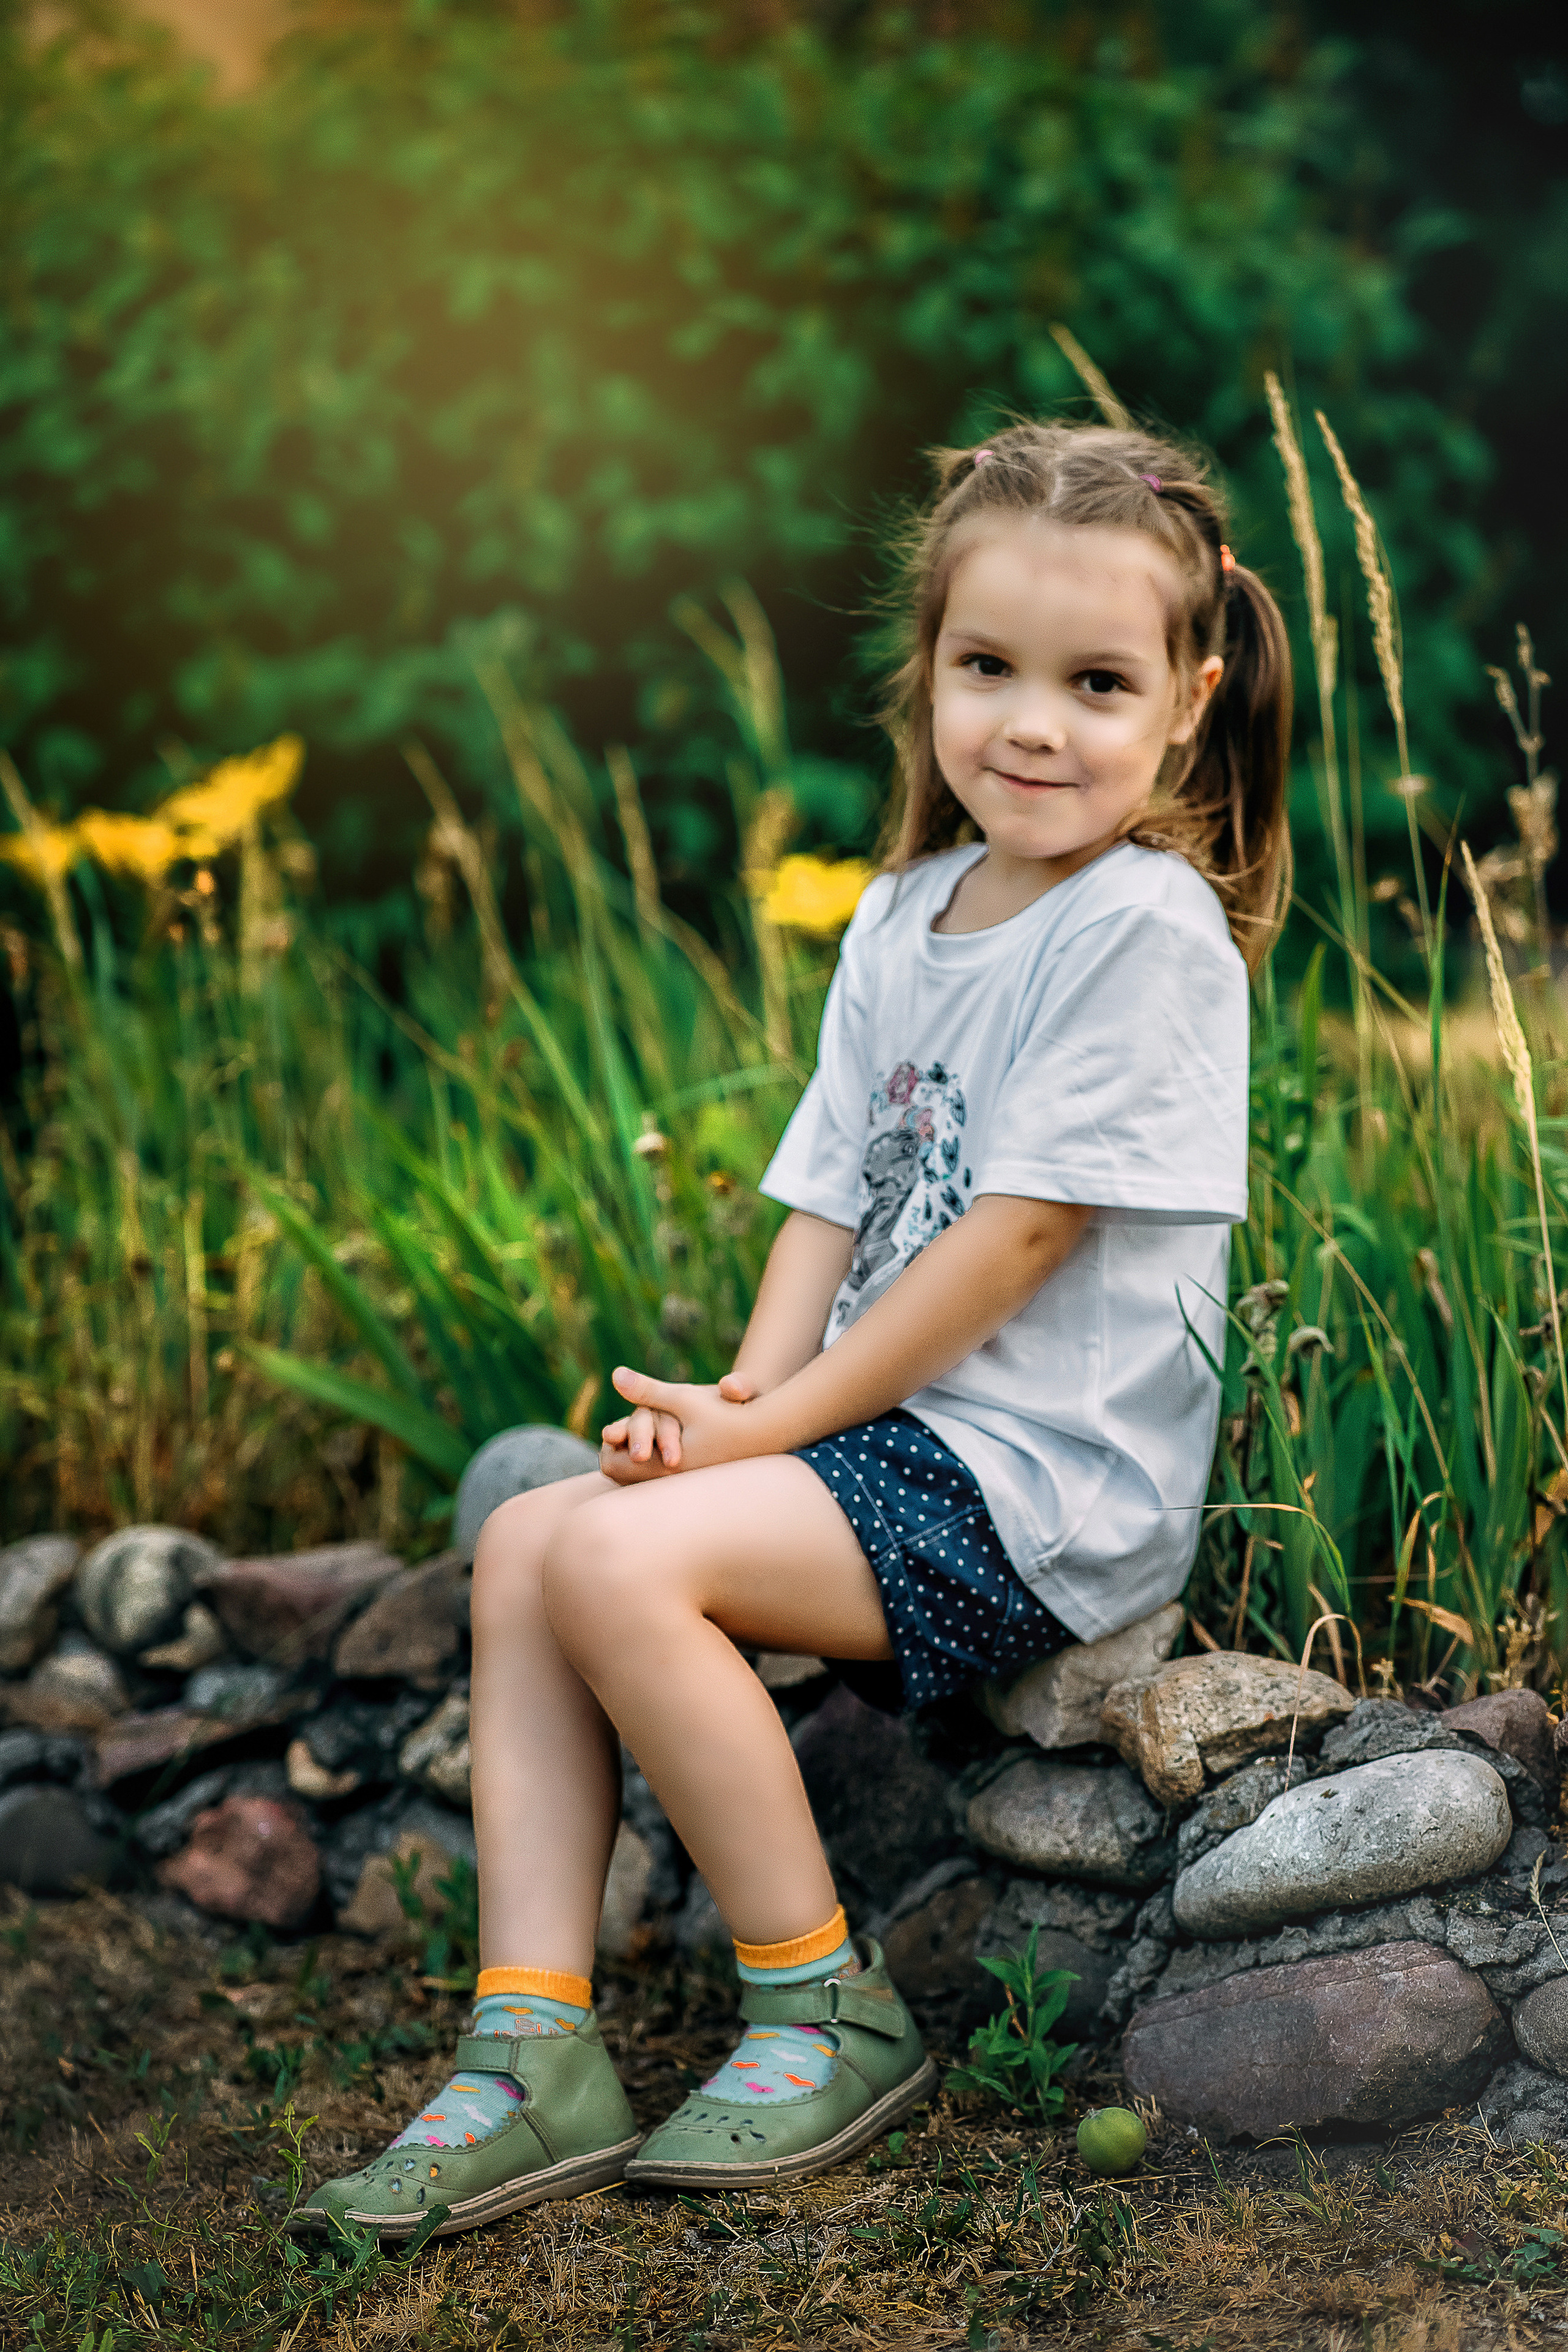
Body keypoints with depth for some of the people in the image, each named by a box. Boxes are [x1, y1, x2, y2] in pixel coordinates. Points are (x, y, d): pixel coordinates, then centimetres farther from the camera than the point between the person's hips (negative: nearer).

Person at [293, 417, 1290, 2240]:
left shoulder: (1147, 929, -13)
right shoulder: (902, 919, 12)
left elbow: (1024, 1229, -17)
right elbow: (834, 1193, 11)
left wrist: (777, 1422, -14)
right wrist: (746, 1395, -6)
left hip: (1045, 1475, -9)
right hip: (894, 1431, 9)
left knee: (626, 1561, -23)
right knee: (524, 1544, -3)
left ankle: (831, 2013, -6)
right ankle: (533, 2058, -3)